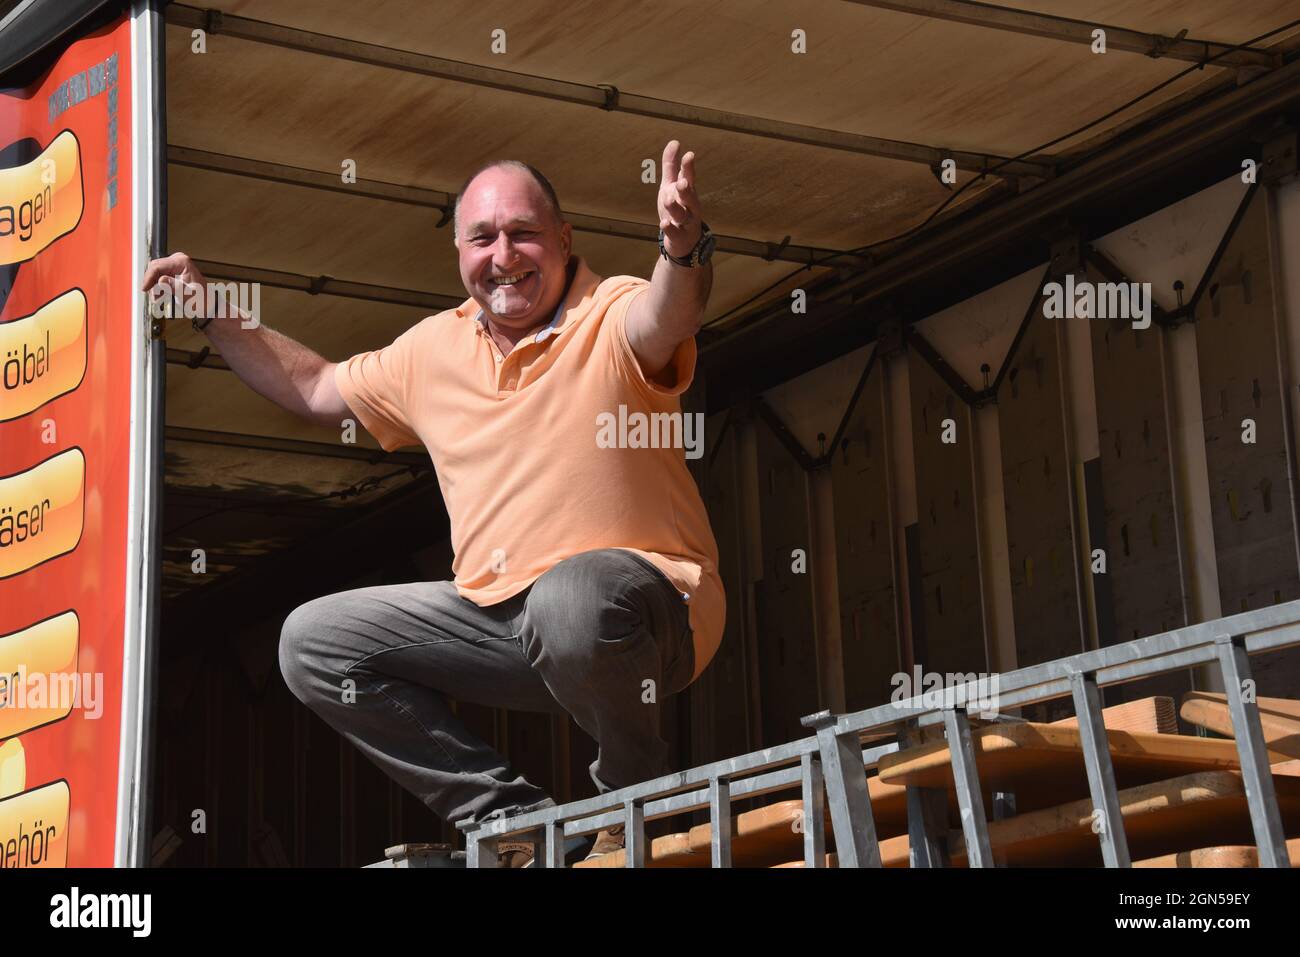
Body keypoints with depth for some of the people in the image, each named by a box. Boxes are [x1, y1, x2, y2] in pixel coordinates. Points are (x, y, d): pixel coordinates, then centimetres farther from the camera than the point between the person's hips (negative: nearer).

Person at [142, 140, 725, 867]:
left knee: (574, 594, -42)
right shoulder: (433, 351, 10)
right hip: (496, 615, 7)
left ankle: (640, 790, -9)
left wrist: (684, 251, -58)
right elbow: (316, 390, 26)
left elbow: (665, 316, -35)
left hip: (647, 598, -7)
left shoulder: (611, 316, -10)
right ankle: (515, 816, -5)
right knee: (313, 641, 3)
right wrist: (212, 312, 17)